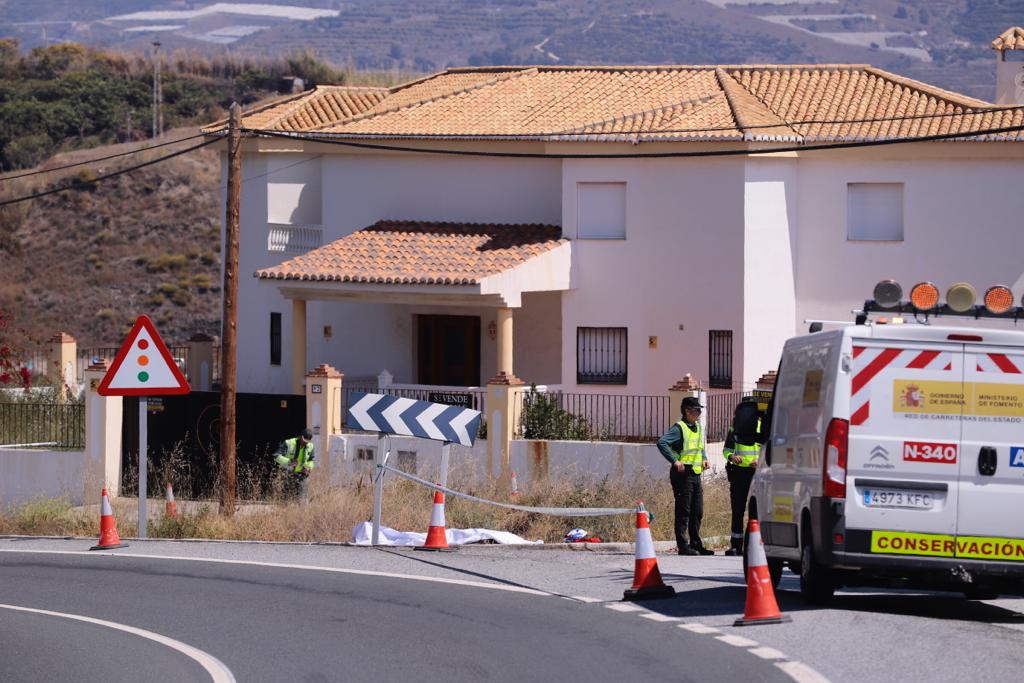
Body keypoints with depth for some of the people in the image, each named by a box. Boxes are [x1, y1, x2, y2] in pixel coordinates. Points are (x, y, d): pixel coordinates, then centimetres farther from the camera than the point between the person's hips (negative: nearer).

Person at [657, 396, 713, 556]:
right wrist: (675, 460, -25)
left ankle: (696, 544, 18)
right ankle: (682, 546, -2)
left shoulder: (697, 428, 16)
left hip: (696, 474, 8)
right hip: (683, 473, -8)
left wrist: (704, 458, 14)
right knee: (683, 512, -5)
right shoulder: (679, 428, -11)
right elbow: (662, 443, -24)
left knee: (697, 512, 10)